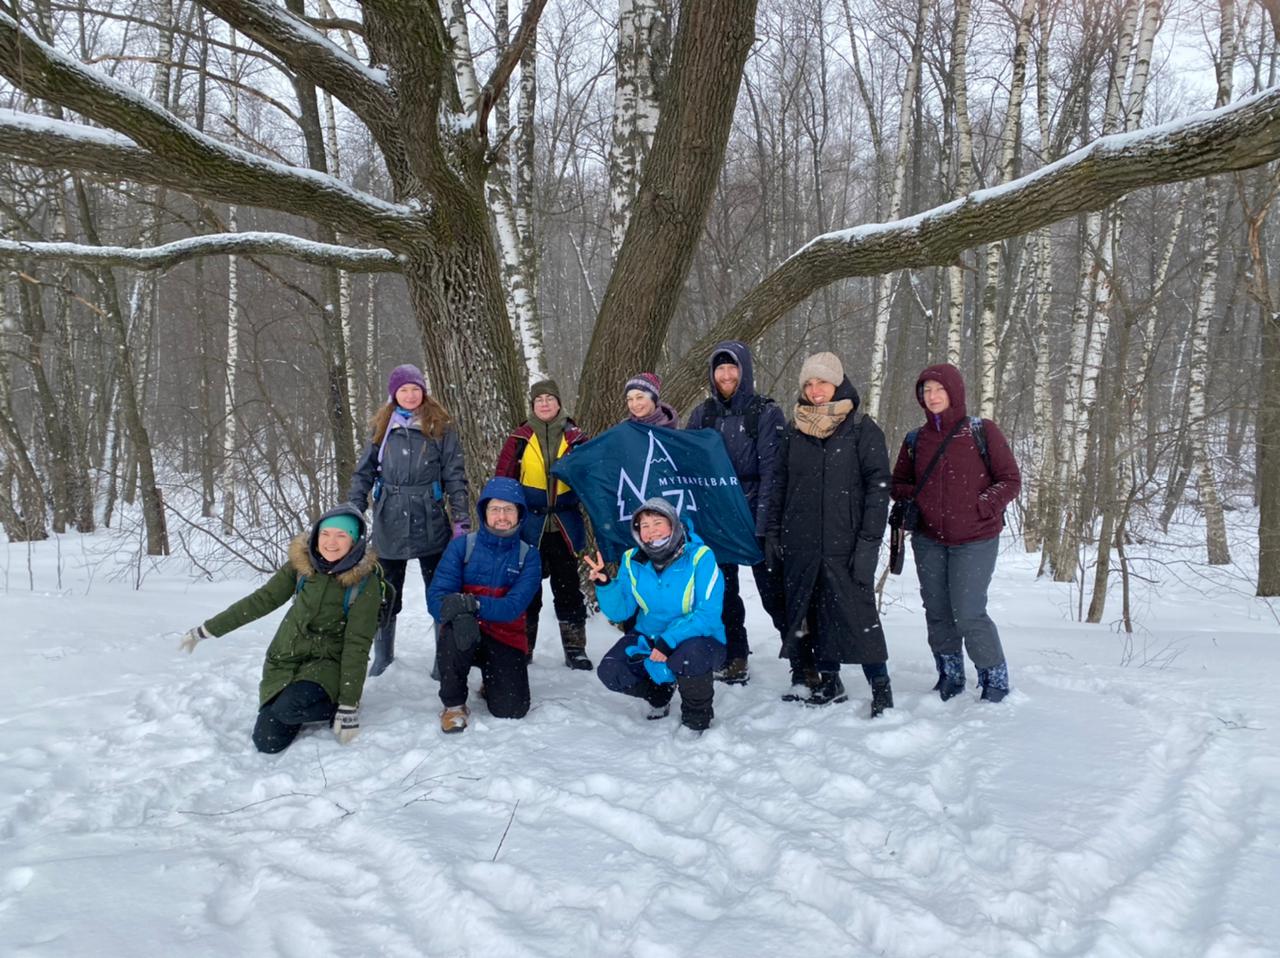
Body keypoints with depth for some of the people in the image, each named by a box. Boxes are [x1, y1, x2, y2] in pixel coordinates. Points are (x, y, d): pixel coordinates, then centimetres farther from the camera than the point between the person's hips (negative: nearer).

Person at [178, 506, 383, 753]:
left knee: (288, 709, -32)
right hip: (285, 659, 4)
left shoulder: (365, 582, -18)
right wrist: (207, 630, 1)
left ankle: (334, 705, -2)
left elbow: (357, 646, -18)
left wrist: (349, 706, -19)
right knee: (267, 743, -4)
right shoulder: (301, 563, -8)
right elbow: (261, 600, 0)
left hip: (327, 662, -4)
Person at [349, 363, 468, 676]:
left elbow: (455, 476, -4)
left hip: (430, 523, -2)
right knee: (386, 594, 12)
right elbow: (364, 473, 8)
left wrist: (461, 520, -10)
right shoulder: (383, 428, 7)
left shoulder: (440, 427, -1)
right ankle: (383, 655, 26)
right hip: (389, 524, 3)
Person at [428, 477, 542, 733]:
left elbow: (514, 606, -17)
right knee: (457, 625, -36)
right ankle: (453, 703, -14)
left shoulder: (528, 555, -4)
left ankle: (492, 682, 22)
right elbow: (436, 596, -14)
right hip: (465, 635, -1)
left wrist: (474, 604, -34)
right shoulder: (462, 545, -6)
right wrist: (457, 612, -37)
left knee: (511, 710, -17)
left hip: (506, 639, 1)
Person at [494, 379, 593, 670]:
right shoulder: (519, 439, -1)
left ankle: (575, 649, 15)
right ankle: (522, 648, 20)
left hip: (564, 527, 0)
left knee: (568, 589, 7)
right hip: (528, 526, 0)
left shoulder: (575, 438, 1)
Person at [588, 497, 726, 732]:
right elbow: (620, 612, -3)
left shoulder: (700, 557, -17)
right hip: (648, 638, 5)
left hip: (698, 639, -4)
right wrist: (605, 584, -22)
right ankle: (659, 693, 16)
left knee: (691, 655, -38)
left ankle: (697, 719, -5)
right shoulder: (632, 560, -3)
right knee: (609, 672, -18)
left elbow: (708, 614, -23)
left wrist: (668, 641, -32)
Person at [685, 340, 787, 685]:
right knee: (722, 591, 11)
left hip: (756, 518, -4)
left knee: (773, 591, -3)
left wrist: (763, 524, -19)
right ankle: (734, 660, 22)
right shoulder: (702, 415, 8)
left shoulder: (767, 414, -5)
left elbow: (771, 472, -12)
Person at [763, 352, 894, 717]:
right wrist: (773, 532, 9)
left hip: (845, 543, -4)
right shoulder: (795, 430, 11)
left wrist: (868, 542, -12)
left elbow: (878, 486, -6)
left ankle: (881, 688, 4)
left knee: (855, 612, -6)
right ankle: (828, 683, 18)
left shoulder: (862, 429, -2)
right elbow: (780, 484, 15)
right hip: (800, 542, 5)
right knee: (808, 612, 7)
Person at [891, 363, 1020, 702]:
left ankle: (995, 679, 13)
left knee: (968, 615, -9)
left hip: (975, 540, -4)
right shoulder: (915, 439, 7)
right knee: (938, 613, 9)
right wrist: (911, 500, -1)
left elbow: (1010, 480, -2)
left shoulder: (982, 432, -3)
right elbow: (898, 482, 20)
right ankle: (950, 678, 27)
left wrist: (981, 507, -13)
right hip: (929, 541, 4)